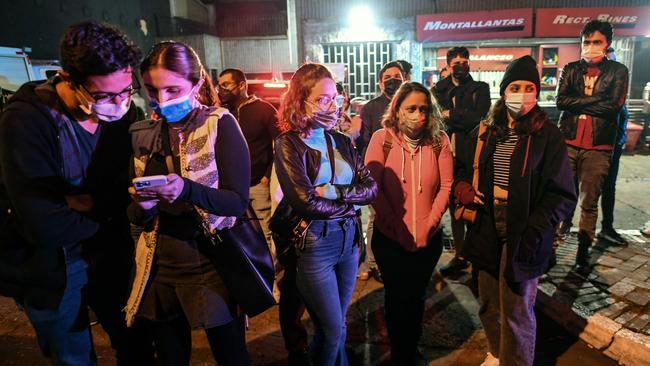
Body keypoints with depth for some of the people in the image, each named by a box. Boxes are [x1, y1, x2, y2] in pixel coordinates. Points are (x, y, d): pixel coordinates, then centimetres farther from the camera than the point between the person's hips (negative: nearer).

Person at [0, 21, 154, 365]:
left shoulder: (124, 112, -10)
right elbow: (44, 227, -29)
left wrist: (95, 202, -22)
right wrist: (105, 214, -14)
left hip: (109, 254, 4)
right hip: (49, 267, -3)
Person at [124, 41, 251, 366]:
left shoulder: (219, 124, -9)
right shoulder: (142, 132, 5)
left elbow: (238, 201, -15)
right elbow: (135, 216, 8)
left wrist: (186, 190, -31)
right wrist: (142, 206, -16)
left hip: (212, 265, -4)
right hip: (159, 268, 4)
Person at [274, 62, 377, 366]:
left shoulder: (341, 142, 7)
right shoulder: (289, 144, -10)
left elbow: (371, 188, -1)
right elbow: (306, 203, -20)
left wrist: (332, 191, -15)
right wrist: (349, 201, -8)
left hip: (349, 239, 5)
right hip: (313, 244, -5)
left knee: (336, 327, 19)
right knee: (332, 331, 8)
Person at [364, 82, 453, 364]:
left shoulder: (439, 139, -6)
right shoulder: (381, 138, -10)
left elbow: (446, 186, -4)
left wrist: (428, 226, -11)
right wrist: (399, 228, -13)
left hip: (429, 239, 1)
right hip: (389, 237, -1)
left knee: (416, 298, 18)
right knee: (396, 297, 15)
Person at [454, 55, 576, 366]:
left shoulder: (547, 135, -8)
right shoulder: (485, 131, 5)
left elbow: (562, 195, -10)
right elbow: (462, 165, 18)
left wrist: (534, 230, -21)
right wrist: (461, 186, -3)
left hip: (521, 236, -4)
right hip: (487, 232, 5)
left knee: (516, 310, 6)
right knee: (488, 302, 18)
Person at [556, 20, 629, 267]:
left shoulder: (618, 71, 7)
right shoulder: (571, 69, 11)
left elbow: (614, 106, -7)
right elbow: (561, 101, -3)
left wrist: (579, 104, -5)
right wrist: (596, 99, -7)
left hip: (598, 146, -1)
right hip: (568, 142, 1)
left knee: (589, 203, 4)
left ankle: (583, 250, 14)